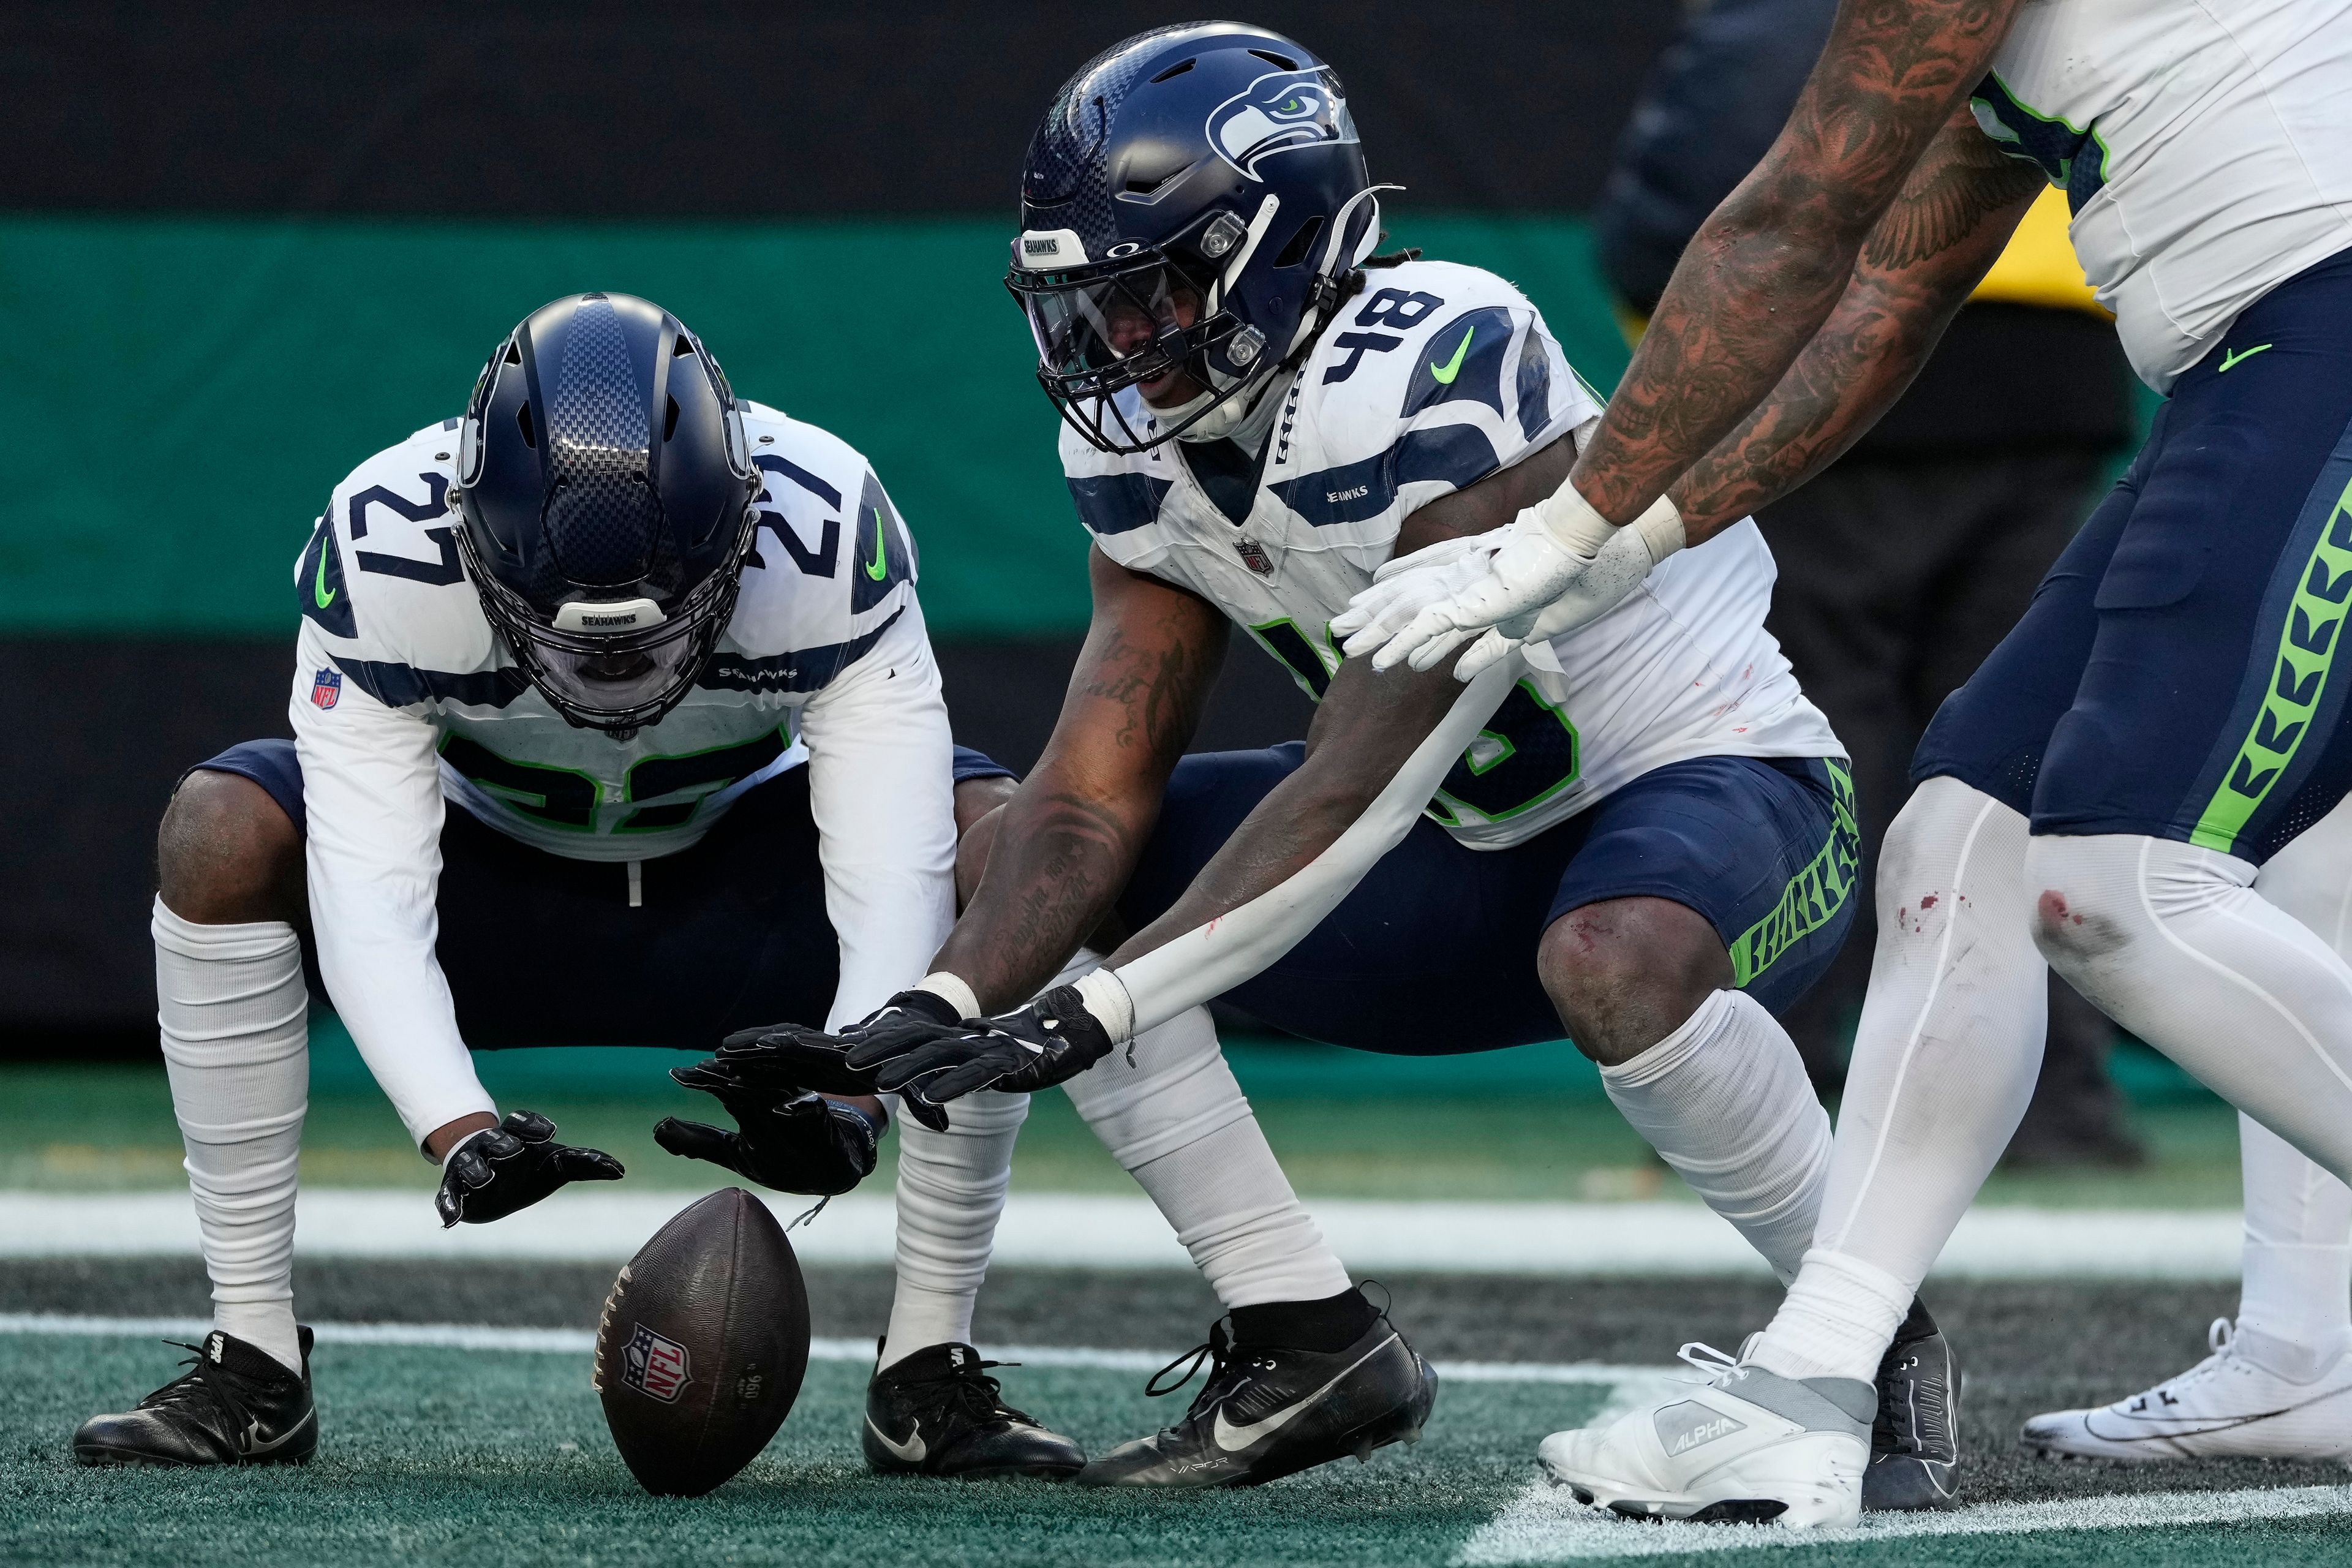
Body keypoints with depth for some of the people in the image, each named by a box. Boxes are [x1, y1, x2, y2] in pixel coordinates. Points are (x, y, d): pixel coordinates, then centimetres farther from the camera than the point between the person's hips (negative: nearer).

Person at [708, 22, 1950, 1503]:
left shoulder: (1437, 386, -29)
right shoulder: (1146, 451, -4)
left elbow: (1354, 797, -31)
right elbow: (1094, 800, -8)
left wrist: (1088, 1016, -34)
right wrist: (934, 1015, -25)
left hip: (1725, 785, -8)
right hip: (1477, 851, 8)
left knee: (1612, 962, -43)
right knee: (1010, 853, -1)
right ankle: (1308, 1342, -2)